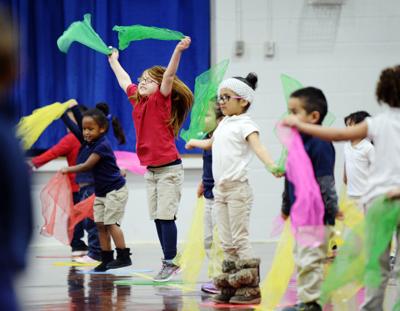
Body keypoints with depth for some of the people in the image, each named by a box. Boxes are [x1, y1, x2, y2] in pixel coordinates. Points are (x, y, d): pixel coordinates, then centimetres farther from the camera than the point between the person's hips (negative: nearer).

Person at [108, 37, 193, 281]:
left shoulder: (161, 100, -8)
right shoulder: (137, 99, 10)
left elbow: (169, 76, -23)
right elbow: (124, 80, 27)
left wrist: (178, 50, -37)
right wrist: (114, 60, 40)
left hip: (169, 168, -7)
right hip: (151, 170, 7)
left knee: (166, 216, -9)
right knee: (157, 217, 6)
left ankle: (170, 263, -4)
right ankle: (170, 263, 11)